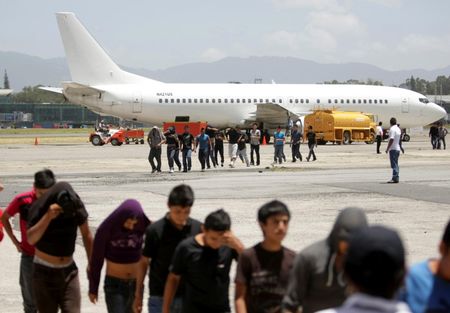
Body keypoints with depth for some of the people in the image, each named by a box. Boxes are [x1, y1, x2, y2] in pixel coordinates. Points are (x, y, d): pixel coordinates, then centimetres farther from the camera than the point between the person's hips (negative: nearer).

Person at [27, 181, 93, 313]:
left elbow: (87, 235, 5)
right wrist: (48, 216, -42)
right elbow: (31, 239, -31)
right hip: (44, 272, -2)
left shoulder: (77, 207, -9)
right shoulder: (40, 208, -17)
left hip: (68, 271, 2)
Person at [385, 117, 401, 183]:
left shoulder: (392, 129, -15)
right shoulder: (398, 129, 13)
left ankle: (395, 178, -12)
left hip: (393, 149, -9)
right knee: (396, 164, 13)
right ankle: (397, 178, 16)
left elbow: (391, 140, -23)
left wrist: (387, 148, -18)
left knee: (394, 164, -9)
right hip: (397, 148, 9)